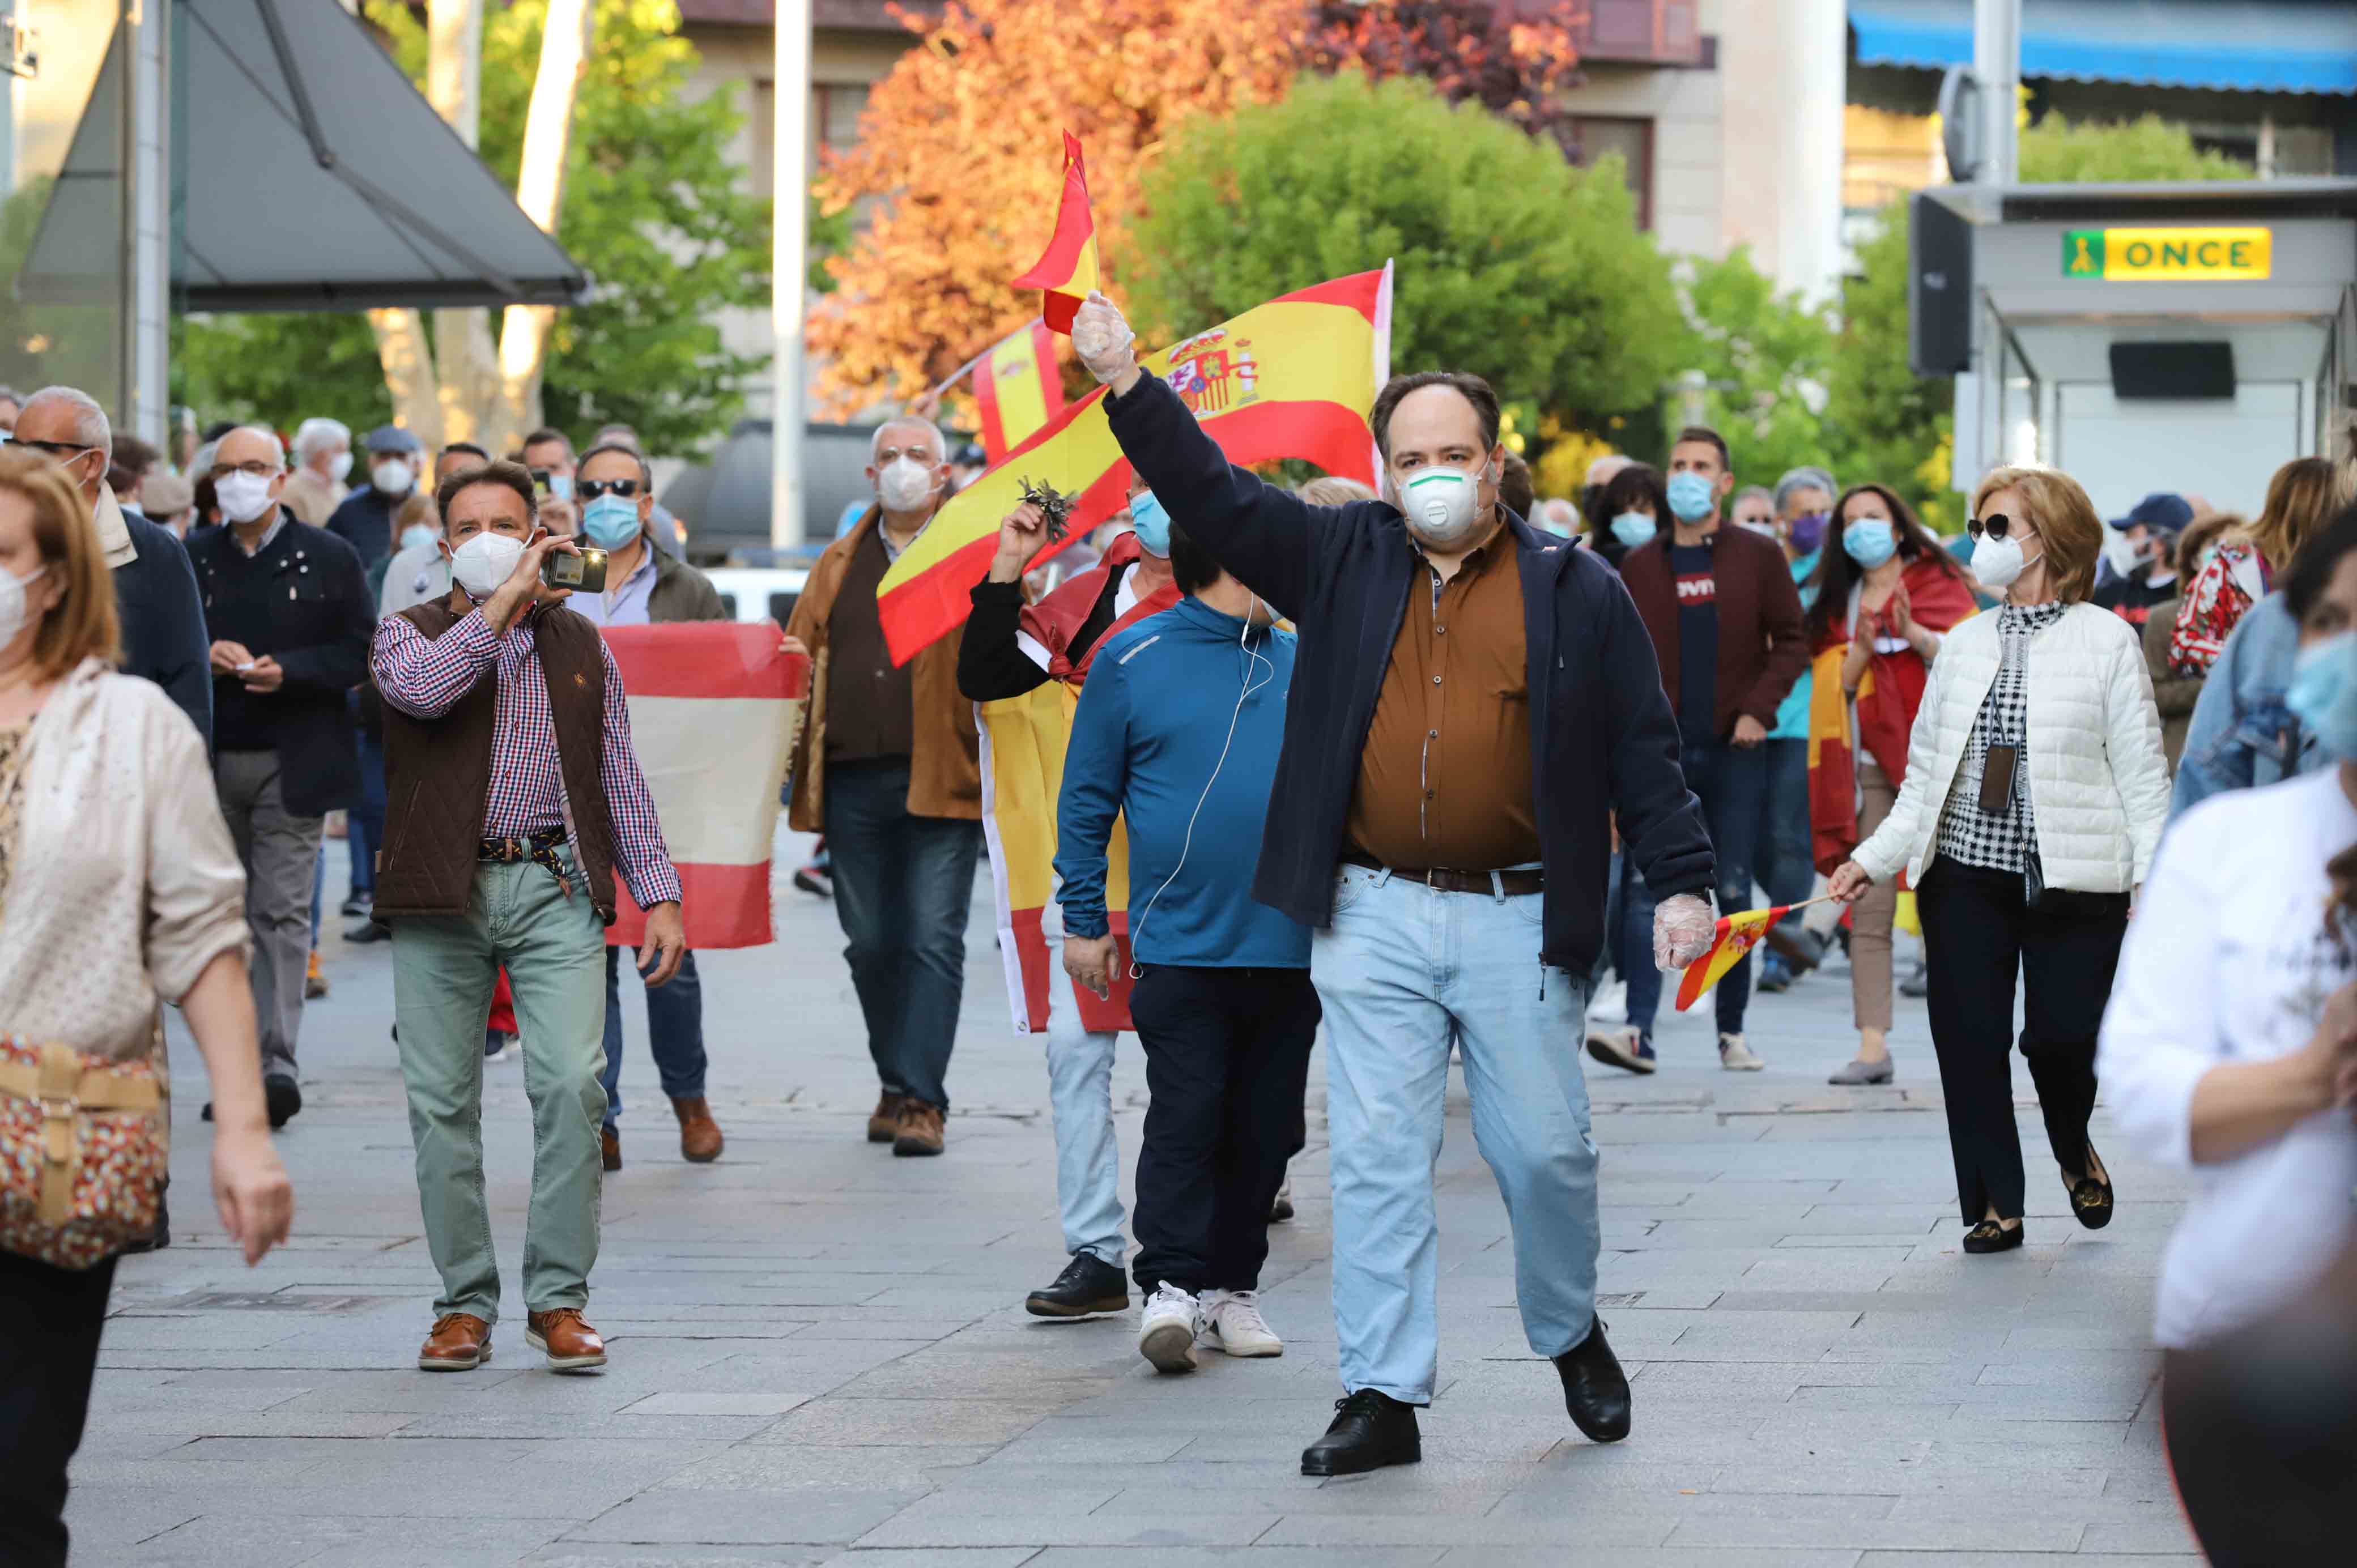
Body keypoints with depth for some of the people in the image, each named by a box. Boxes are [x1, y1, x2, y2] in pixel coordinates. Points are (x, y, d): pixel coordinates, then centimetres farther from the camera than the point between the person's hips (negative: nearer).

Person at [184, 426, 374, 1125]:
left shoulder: (327, 558, 3)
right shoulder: (192, 559, 10)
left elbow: (360, 652, 0)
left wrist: (289, 670, -15)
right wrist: (204, 656, -11)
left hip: (292, 762, -3)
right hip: (210, 761, 3)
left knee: (281, 909, -10)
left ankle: (277, 1059, -14)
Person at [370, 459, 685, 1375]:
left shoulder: (579, 645, 16)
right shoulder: (411, 633, 8)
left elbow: (620, 778, 16)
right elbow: (420, 688, -17)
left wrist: (658, 893, 8)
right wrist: (506, 598, -12)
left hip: (557, 888, 1)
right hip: (443, 892, -1)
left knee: (572, 1083, -12)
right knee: (442, 1099, 0)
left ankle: (559, 1300, -4)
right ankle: (465, 1302, 10)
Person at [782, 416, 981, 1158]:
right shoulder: (840, 565, 19)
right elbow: (801, 648, 20)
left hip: (941, 781, -4)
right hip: (854, 782, 4)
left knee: (933, 939, -7)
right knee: (871, 943, 9)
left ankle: (920, 1098, -6)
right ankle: (898, 1084, 23)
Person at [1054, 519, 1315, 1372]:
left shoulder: (1302, 665, 11)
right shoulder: (1133, 660, 0)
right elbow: (1086, 797, 2)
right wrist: (1083, 918, -1)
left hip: (1291, 946, 4)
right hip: (1182, 942, -4)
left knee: (1264, 1127, 7)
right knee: (1183, 1118, -10)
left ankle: (1232, 1286, 16)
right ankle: (1170, 1287, -9)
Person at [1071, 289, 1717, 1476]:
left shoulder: (1576, 593, 3)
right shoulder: (1342, 559, 8)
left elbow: (1643, 748, 4)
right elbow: (1213, 496, 4)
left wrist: (1680, 881, -4)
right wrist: (1128, 386, -7)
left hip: (1519, 921, -1)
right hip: (1373, 919, 2)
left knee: (1544, 1151, 3)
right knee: (1377, 1157, 0)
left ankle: (1572, 1336, 29)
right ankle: (1382, 1398, 4)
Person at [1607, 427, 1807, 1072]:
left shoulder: (1758, 557, 4)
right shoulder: (1639, 566, 8)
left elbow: (1791, 642, 4)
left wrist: (1758, 709, -9)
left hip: (1735, 750, 0)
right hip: (1661, 752, 0)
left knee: (1734, 892, 3)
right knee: (1647, 890, -11)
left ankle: (1732, 1032, 11)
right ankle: (1639, 1030, -17)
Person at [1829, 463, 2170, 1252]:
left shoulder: (2106, 640, -1)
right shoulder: (1964, 643, 12)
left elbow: (2142, 773, -3)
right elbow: (1927, 772, 13)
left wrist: (2156, 875, -11)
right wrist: (1875, 856, 3)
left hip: (2073, 882, -4)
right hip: (1966, 875, 4)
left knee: (2064, 1037, -7)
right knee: (1969, 1041, 0)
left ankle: (2075, 1151, 26)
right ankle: (1996, 1204, 12)